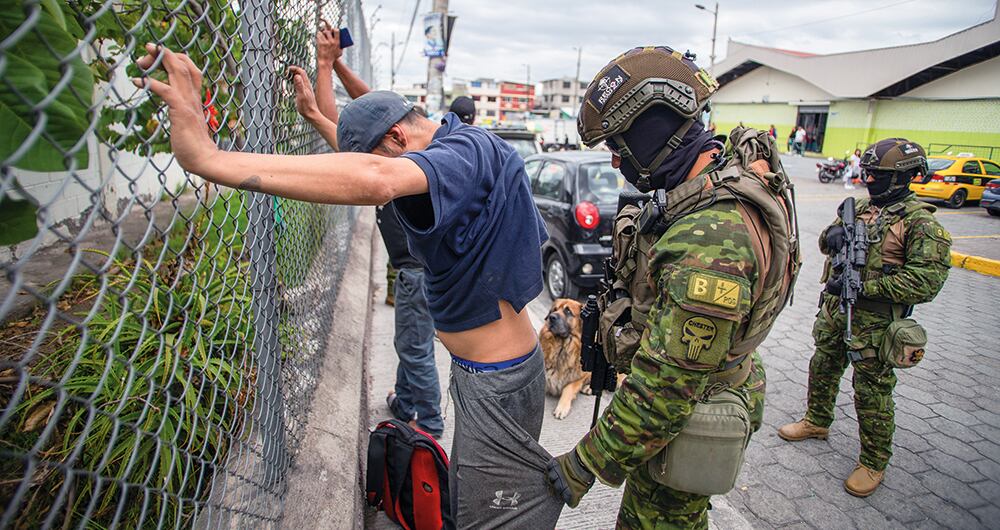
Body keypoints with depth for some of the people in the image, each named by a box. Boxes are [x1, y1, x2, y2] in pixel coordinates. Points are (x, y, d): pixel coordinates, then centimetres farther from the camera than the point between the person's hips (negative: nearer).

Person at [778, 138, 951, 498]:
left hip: (874, 321, -7)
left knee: (873, 392, 5)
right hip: (835, 308, 7)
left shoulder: (920, 222, -14)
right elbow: (827, 243, 11)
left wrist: (863, 286, -24)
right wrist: (833, 233, -13)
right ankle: (817, 423, 44)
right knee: (823, 369, 21)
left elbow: (927, 281, -21)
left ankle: (874, 462, 24)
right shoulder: (861, 207, 7)